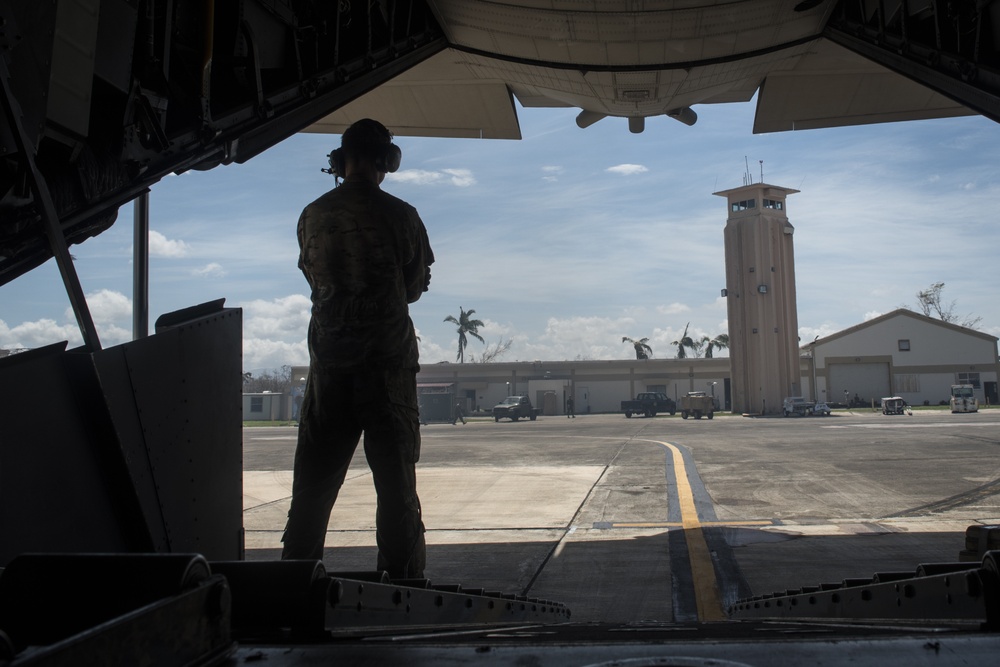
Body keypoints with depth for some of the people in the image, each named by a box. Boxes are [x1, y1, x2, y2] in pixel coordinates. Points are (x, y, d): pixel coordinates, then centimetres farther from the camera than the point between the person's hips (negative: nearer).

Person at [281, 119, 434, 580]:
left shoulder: (313, 216, 2)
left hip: (329, 356, 3)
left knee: (314, 477, 11)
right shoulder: (400, 215, -6)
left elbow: (314, 280, 11)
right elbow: (417, 285, 3)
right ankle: (403, 575, 9)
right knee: (395, 475, 5)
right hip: (390, 356, -2)